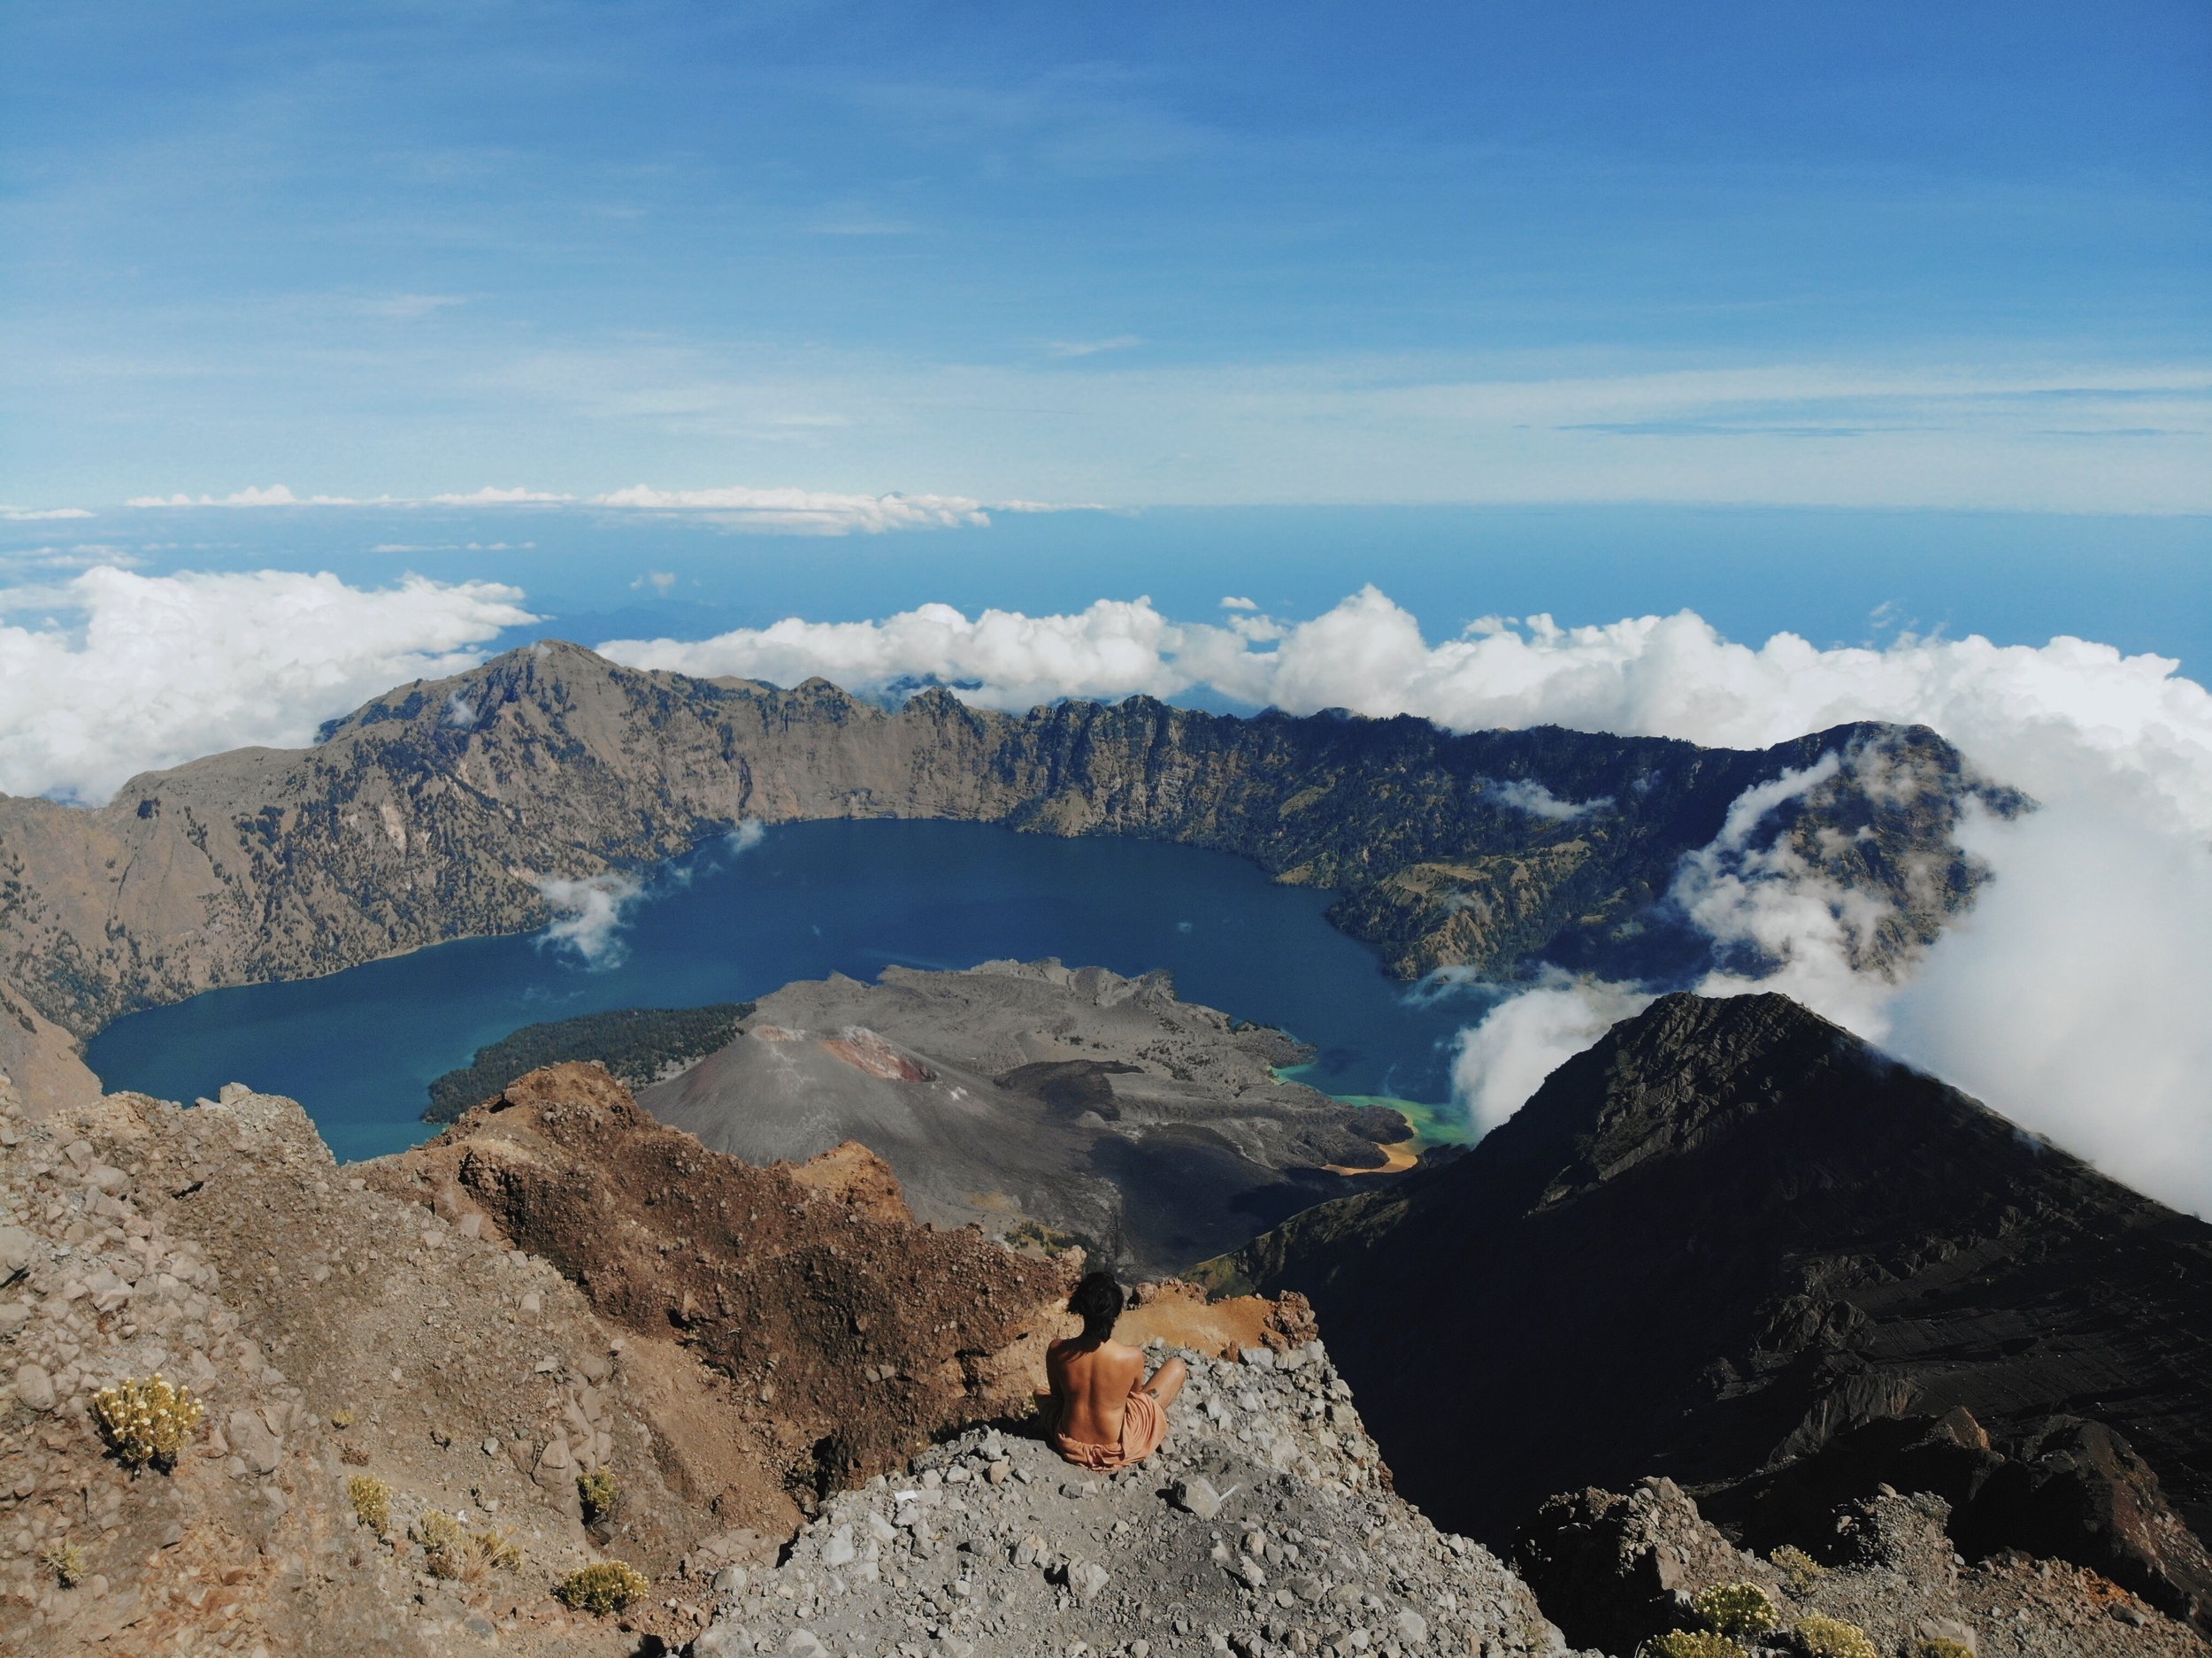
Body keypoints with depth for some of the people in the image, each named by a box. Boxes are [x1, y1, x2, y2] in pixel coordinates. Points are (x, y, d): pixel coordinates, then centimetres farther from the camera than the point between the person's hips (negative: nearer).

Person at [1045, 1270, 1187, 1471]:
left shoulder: (1056, 1350, -21)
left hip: (1070, 1444, 3)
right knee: (1177, 1366, 11)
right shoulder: (1132, 1357, -26)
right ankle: (1159, 1421, 36)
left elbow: (1057, 1396, 0)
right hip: (1115, 1450, -2)